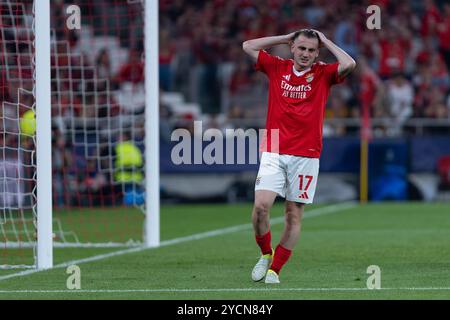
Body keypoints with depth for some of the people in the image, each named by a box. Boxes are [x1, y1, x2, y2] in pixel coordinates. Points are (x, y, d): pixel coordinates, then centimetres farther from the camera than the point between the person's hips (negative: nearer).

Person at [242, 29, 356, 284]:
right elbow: (248, 47, 10)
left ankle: (275, 269, 10)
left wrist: (326, 42, 0)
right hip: (273, 153, 0)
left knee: (294, 215, 1)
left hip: (306, 155, 0)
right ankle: (266, 253, 9)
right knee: (261, 206, -15)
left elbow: (349, 64, -13)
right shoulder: (277, 67, 9)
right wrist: (285, 38, 10)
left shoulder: (323, 74, 5)